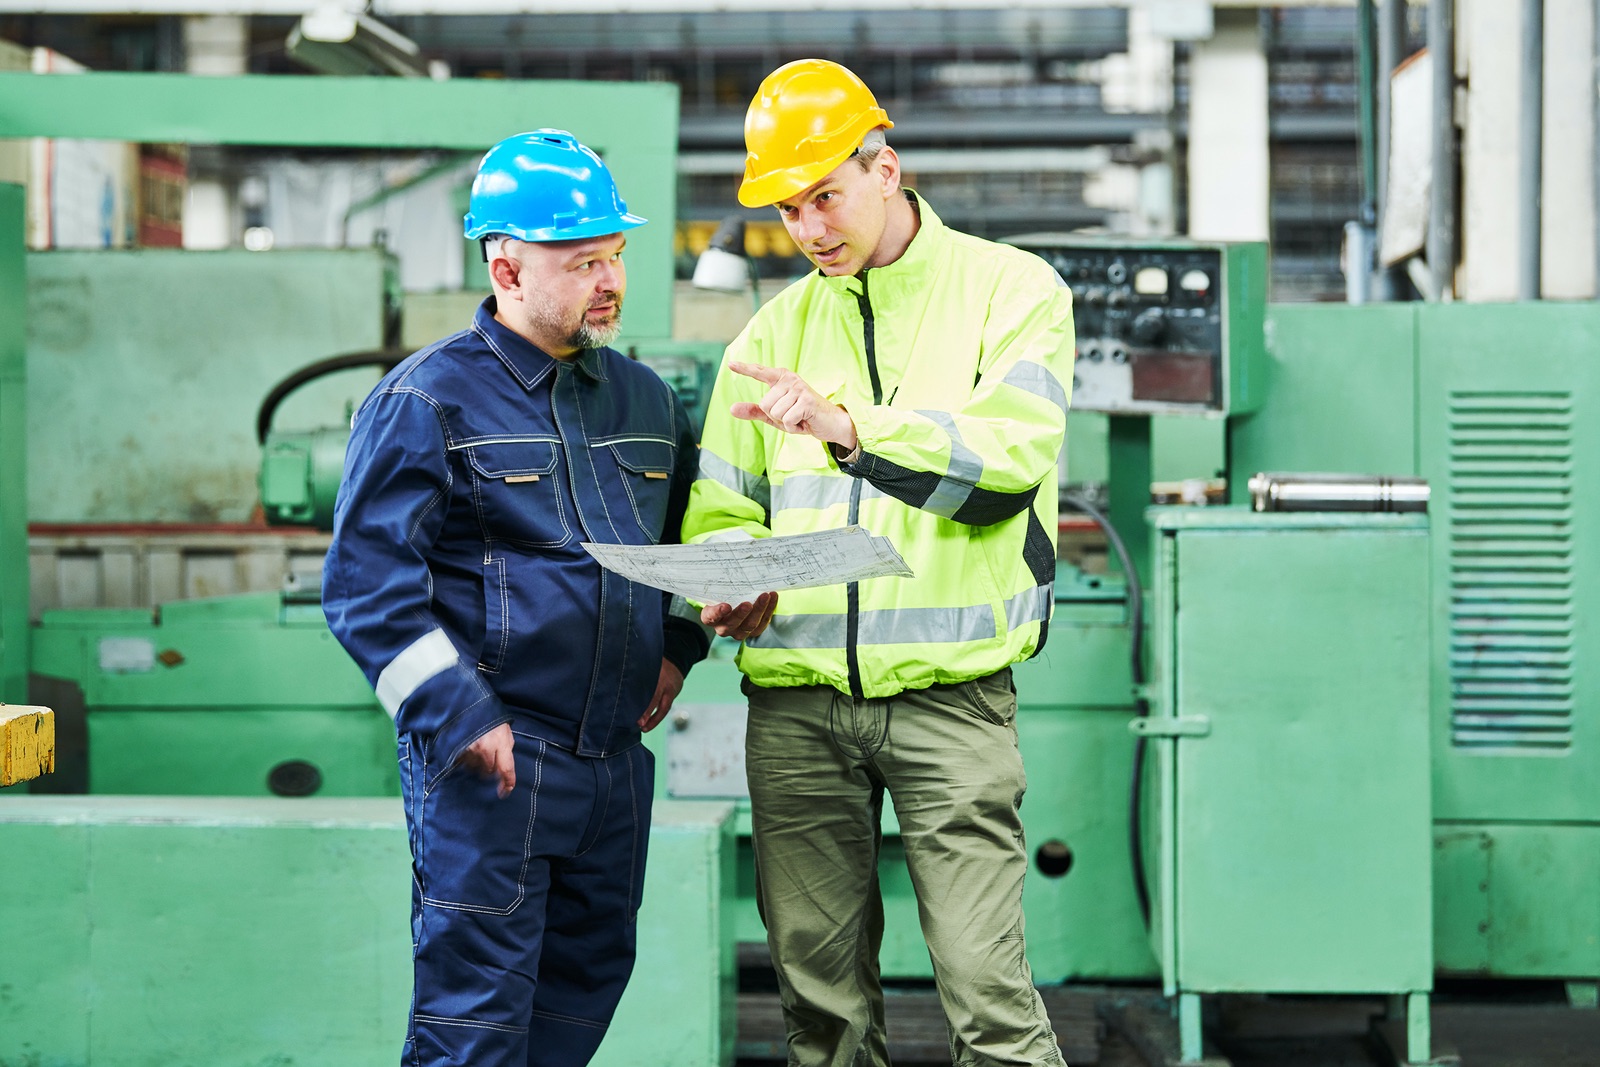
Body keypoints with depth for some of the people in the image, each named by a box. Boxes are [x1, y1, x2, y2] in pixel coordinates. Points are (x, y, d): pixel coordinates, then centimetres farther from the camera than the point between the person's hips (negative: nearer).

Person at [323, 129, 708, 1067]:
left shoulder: (643, 399, 14)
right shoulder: (430, 399, -7)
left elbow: (690, 529, 31)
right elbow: (368, 582, -12)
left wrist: (678, 650, 15)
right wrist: (463, 719, -18)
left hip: (618, 757, 7)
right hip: (490, 758, -7)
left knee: (590, 976, 14)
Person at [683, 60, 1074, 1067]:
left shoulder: (1013, 291, 3)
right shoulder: (775, 331, 17)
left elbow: (1006, 464, -12)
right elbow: (720, 511, 19)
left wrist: (850, 426, -22)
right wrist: (729, 586, -3)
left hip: (949, 690, -4)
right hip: (796, 700, 4)